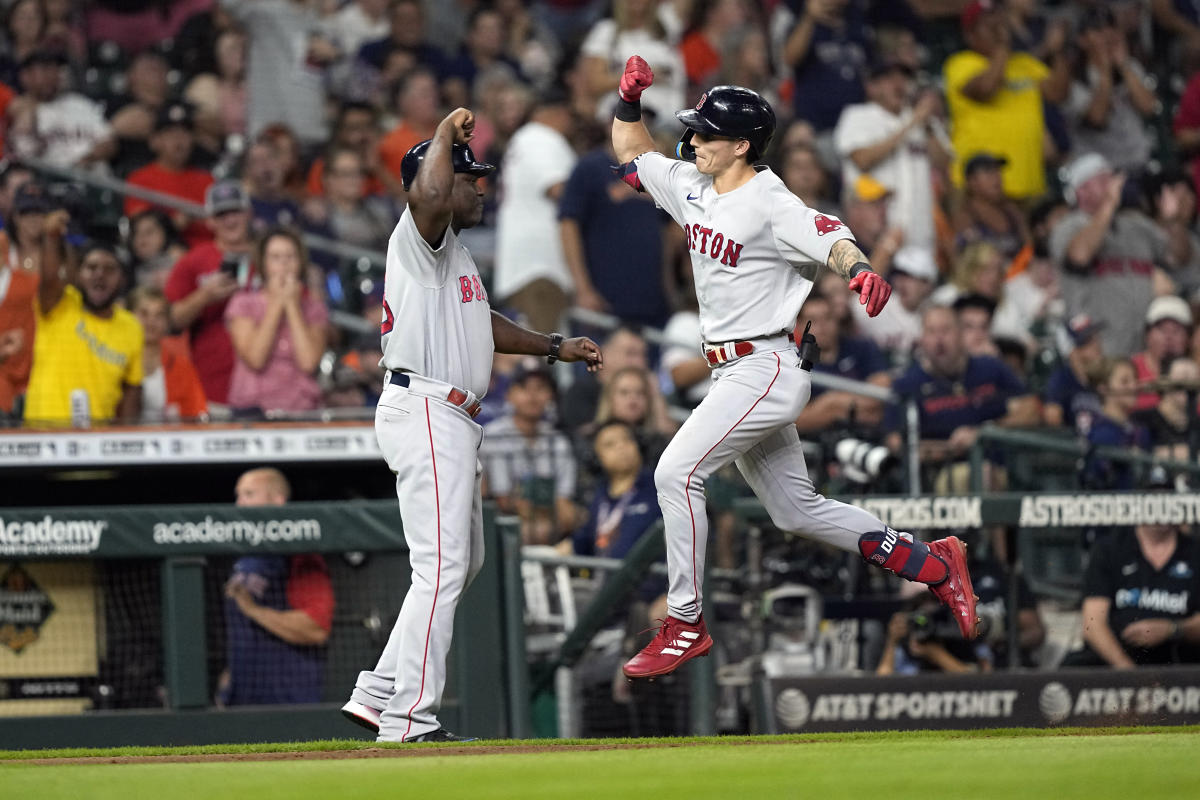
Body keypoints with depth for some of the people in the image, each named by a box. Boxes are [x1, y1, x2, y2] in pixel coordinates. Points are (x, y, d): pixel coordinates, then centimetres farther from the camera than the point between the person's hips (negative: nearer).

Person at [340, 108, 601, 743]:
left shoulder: (452, 252, 23)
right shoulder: (419, 236, -9)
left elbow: (481, 324, 35)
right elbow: (427, 196, -34)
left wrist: (556, 348, 32)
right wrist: (447, 132, -27)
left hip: (451, 421, 11)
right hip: (424, 411, -11)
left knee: (464, 560, 18)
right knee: (441, 569, -12)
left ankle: (379, 693, 20)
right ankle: (408, 720, -12)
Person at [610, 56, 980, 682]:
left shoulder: (770, 205, -16)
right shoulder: (692, 187, 10)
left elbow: (829, 237, -31)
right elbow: (633, 153, 23)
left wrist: (858, 268, -53)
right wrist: (629, 100, 5)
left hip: (768, 367, -10)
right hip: (733, 374, 10)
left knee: (676, 472, -18)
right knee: (797, 510, 13)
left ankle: (685, 625, -11)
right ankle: (933, 565, 22)